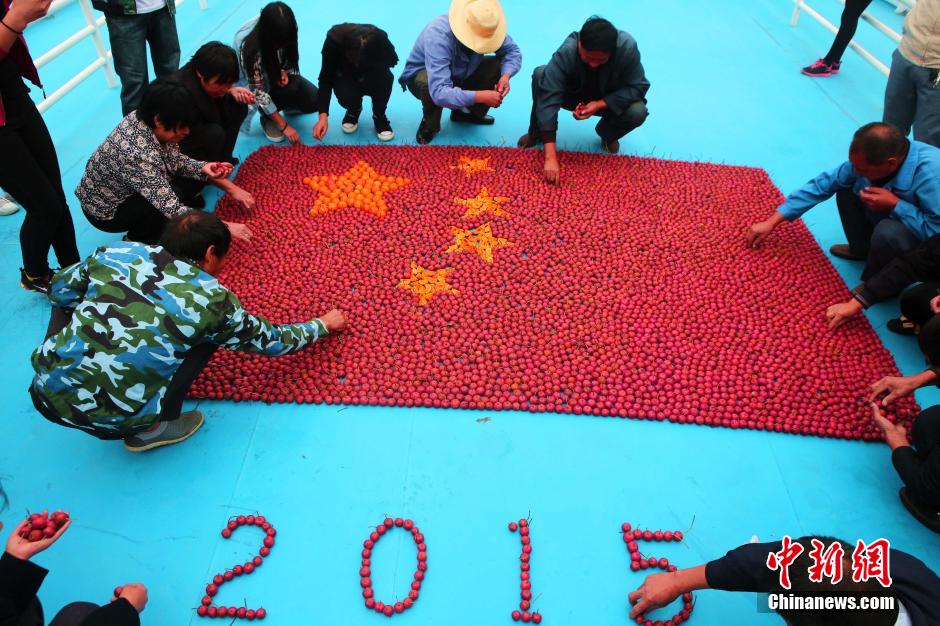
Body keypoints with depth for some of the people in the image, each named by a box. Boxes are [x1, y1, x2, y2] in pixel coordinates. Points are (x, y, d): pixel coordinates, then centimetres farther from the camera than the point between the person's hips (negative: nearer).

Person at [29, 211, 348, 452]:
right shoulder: (212, 300, -6)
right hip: (111, 420, -4)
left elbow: (60, 289, 18)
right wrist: (322, 325, 25)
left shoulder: (116, 252, 1)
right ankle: (152, 429, 11)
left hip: (45, 393, 4)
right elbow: (273, 341, 9)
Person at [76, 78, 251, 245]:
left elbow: (174, 160, -1)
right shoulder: (137, 154, -40)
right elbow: (172, 209, -40)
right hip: (104, 210, -8)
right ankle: (136, 240, 1)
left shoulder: (143, 119, -17)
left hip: (120, 189, 8)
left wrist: (203, 168, -19)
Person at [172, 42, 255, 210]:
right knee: (215, 134, -34)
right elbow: (190, 158, -33)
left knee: (237, 106, -11)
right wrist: (232, 189, -33)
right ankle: (188, 190, -17)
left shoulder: (198, 76, -17)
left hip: (196, 130, 7)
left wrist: (232, 91, -15)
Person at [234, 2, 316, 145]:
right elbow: (259, 92, -31)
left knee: (314, 101, -15)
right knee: (290, 88, -32)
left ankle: (287, 105, 16)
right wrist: (284, 126, -29)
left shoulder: (282, 34, -23)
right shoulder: (249, 46, -38)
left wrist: (283, 70, -21)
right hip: (250, 83, -4)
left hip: (275, 72, 5)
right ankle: (267, 117, -4)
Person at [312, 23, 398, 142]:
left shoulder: (380, 40, -33)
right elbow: (326, 78, -28)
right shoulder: (334, 38, -33)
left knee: (386, 78, -34)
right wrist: (323, 115, -38)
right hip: (345, 75, 0)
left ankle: (379, 116, -7)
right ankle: (353, 110, 4)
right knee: (345, 94, -33)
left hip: (374, 78, 0)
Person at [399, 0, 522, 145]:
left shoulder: (485, 28, -22)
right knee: (428, 84, -41)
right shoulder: (438, 37, -39)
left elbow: (513, 50, -7)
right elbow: (439, 93, -48)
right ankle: (430, 124, -9)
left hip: (459, 76, 6)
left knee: (498, 65, -16)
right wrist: (481, 96, -47)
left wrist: (505, 75, -28)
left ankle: (472, 113, 5)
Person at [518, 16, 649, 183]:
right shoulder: (566, 52, -35)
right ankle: (536, 133, -6)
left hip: (609, 101, 1)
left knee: (638, 111, -30)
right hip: (574, 95, -1)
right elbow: (548, 99, -41)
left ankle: (607, 135, 5)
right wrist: (551, 157, -49)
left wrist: (599, 104, -34)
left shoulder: (628, 47, -33)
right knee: (540, 75, -29)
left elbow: (638, 87, -20)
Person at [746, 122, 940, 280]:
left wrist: (895, 204, -36)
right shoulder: (867, 157, -19)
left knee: (888, 232, -35)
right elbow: (822, 185, -10)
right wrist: (771, 222, -11)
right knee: (846, 189, -5)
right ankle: (863, 249, 15)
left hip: (924, 241, -6)